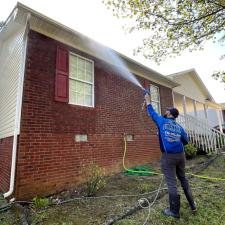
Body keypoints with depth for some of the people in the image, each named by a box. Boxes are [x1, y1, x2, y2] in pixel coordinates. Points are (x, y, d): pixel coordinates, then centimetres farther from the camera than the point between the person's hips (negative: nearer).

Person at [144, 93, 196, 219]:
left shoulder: (162, 121, -3)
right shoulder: (179, 127, 9)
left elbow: (152, 113, 9)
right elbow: (186, 141, 13)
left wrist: (148, 101, 22)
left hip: (168, 156, -5)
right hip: (180, 155, 6)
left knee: (172, 183, 1)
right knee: (183, 179, 21)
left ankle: (175, 211, 13)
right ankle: (192, 204, 34)